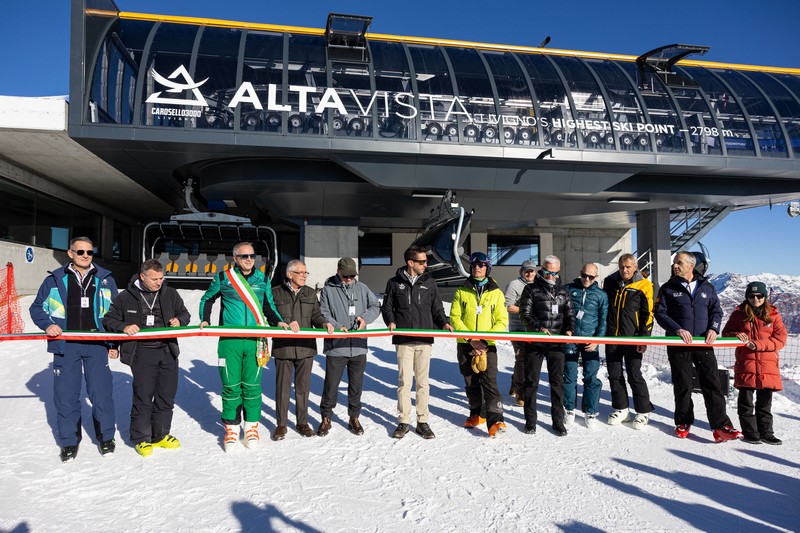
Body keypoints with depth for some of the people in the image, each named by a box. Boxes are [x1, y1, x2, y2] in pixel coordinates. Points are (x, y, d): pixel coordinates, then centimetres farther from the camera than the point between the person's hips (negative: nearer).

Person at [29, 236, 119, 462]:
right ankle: (69, 440, 21)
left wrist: (114, 343, 8)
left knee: (101, 392, 1)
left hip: (97, 345, 0)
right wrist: (47, 325, -7)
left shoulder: (105, 280, 6)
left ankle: (106, 436, 18)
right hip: (65, 345, 0)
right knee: (66, 395, 5)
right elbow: (37, 307, 12)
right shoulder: (55, 280, 3)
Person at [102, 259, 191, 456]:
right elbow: (109, 319, 8)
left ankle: (160, 435, 27)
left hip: (168, 351, 3)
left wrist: (179, 320, -5)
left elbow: (184, 314, 18)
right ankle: (141, 438, 17)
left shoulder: (170, 294, 7)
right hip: (141, 352, -3)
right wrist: (124, 327, -11)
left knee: (166, 396, 10)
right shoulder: (126, 298, 0)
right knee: (143, 397, -1)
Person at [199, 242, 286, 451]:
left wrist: (278, 321, 3)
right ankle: (231, 428, 18)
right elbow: (207, 300, 18)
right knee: (231, 385, 3)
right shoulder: (223, 278, 3)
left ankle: (251, 426, 20)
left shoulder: (262, 279, 9)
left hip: (254, 341, 1)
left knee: (252, 385, 5)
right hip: (229, 341, -1)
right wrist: (205, 320, 4)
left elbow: (269, 306, 20)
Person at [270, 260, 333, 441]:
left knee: (303, 386, 10)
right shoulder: (276, 293, 0)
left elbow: (316, 315, 8)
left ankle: (302, 422, 23)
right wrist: (286, 323, -23)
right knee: (282, 386, 5)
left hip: (305, 347, 3)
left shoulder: (310, 293, 11)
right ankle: (281, 424, 17)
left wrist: (324, 324, -12)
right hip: (283, 347, -3)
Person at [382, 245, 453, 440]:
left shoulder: (429, 282, 9)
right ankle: (403, 421, 12)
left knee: (423, 381, 6)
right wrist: (391, 321, -8)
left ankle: (422, 421, 16)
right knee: (404, 381, 1)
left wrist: (443, 322, -6)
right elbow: (386, 307, 10)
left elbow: (437, 309, 12)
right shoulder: (395, 283, 4)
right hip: (403, 340, -1)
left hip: (424, 339, 2)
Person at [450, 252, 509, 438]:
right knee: (471, 383, 12)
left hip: (487, 345, -2)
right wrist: (470, 338, -13)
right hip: (465, 345, 2)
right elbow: (455, 318, -1)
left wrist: (486, 338, -14)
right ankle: (476, 414, 28)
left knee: (490, 382, -12)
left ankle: (496, 421, -14)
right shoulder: (461, 292, 5)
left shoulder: (496, 293, 4)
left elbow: (502, 321, 1)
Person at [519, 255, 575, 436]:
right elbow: (525, 315, -5)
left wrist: (569, 329, -4)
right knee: (531, 382, 4)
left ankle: (558, 420, 17)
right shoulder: (531, 290, 0)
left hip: (557, 343, 3)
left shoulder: (563, 291, 12)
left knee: (557, 382, 6)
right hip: (535, 343, -2)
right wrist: (539, 328, -20)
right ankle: (530, 420, 15)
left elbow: (569, 314, 15)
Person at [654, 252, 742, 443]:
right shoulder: (668, 288, 4)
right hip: (679, 345, -1)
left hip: (703, 344, 1)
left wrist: (713, 328, -6)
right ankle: (683, 423, 19)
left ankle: (721, 427, -5)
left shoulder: (706, 287, 11)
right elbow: (660, 313, -2)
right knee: (682, 385, 5)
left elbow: (716, 310, 13)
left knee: (712, 383, -6)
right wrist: (677, 329, -16)